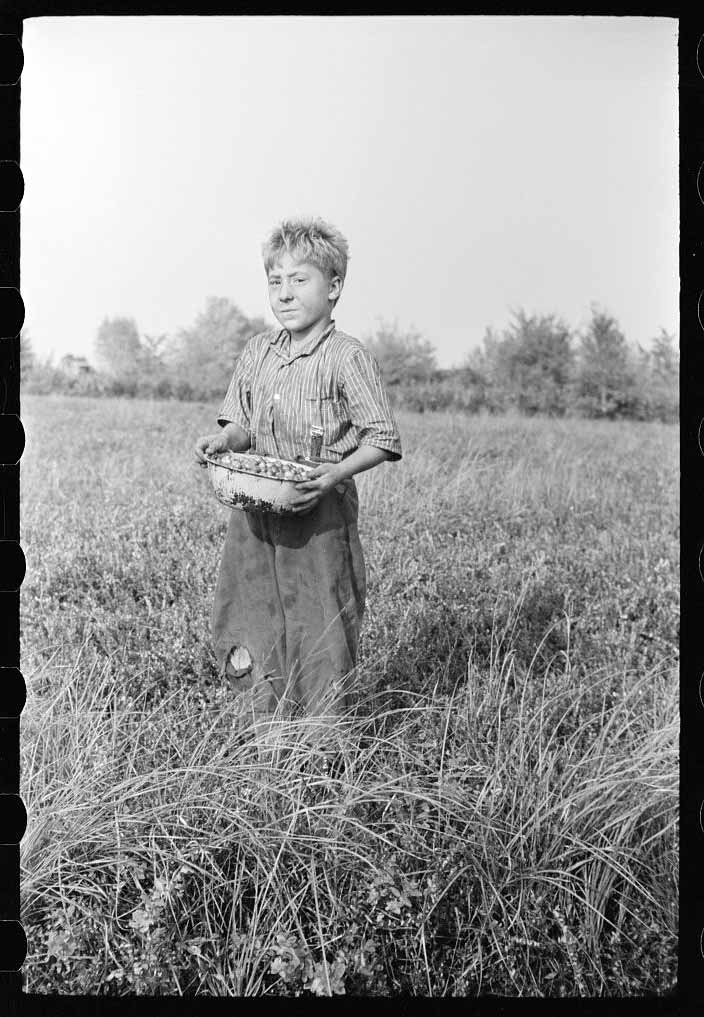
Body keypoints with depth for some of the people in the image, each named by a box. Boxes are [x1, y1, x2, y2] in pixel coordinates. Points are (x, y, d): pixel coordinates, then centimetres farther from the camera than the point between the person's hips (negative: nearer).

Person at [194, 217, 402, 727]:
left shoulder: (347, 356, -9)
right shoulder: (257, 351, 10)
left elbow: (382, 438, -10)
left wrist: (335, 474, -23)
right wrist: (225, 439, -6)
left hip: (319, 512, -6)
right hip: (255, 508, 6)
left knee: (320, 632, 2)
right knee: (251, 624, 12)